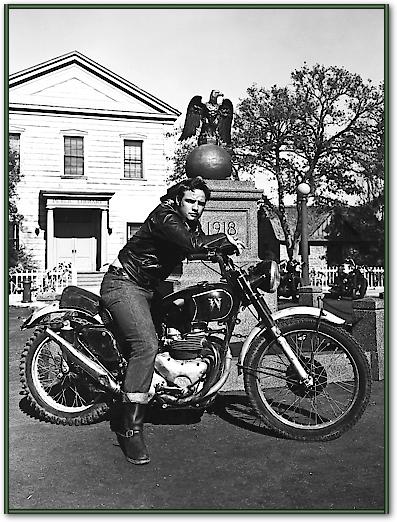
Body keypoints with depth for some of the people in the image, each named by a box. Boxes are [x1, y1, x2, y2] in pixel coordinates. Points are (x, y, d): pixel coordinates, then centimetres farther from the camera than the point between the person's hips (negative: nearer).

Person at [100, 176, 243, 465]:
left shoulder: (192, 225, 11)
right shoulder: (164, 216, -19)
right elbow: (193, 244, -33)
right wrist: (225, 238, -21)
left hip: (145, 288, 10)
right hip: (123, 283, -10)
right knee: (146, 345, -25)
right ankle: (131, 429, -23)